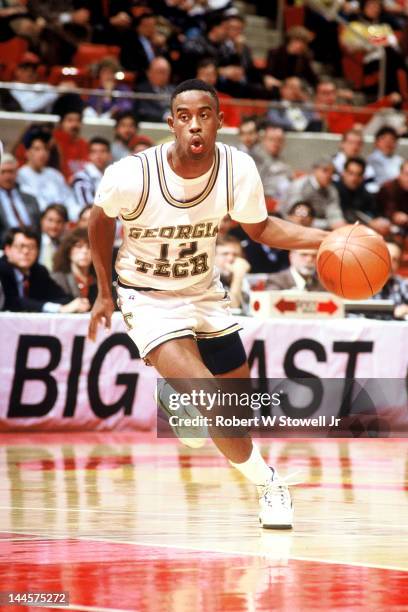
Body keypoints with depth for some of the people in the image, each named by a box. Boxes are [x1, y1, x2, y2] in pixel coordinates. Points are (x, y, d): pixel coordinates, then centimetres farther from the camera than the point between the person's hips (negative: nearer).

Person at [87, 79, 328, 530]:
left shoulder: (238, 169, -19)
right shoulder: (133, 176, -28)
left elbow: (259, 228, 0)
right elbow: (101, 219, -5)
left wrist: (325, 239, -15)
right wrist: (105, 293, 3)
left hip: (205, 293, 5)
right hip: (149, 298, -5)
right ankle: (267, 483, -2)